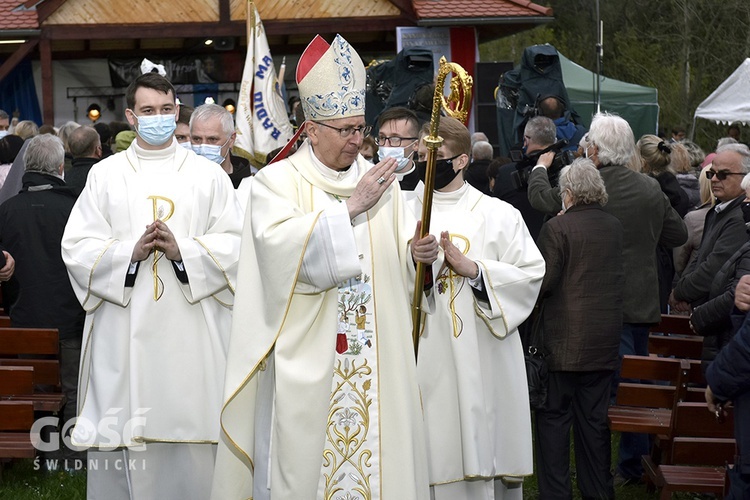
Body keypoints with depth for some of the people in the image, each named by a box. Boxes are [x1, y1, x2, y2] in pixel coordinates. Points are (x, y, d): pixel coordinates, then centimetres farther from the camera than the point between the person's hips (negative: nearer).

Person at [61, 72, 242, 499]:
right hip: (123, 335, 0)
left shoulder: (209, 175, 9)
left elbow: (235, 244, 0)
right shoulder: (105, 174, 9)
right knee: (123, 429, -1)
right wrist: (130, 252, -13)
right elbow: (76, 247, 2)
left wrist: (183, 251, -14)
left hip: (191, 333, 0)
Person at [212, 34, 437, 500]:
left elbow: (398, 259, 11)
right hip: (305, 361, -4)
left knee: (377, 454, 3)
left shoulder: (380, 181, 11)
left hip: (375, 361, 4)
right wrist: (351, 207, -18)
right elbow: (283, 246, -19)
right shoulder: (276, 181, -1)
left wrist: (418, 253, -12)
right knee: (301, 459, -3)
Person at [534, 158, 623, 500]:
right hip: (605, 342, 5)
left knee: (554, 417, 4)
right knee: (594, 419, 13)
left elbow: (543, 282, -13)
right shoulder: (615, 227, 5)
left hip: (565, 340, -5)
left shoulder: (557, 228, -13)